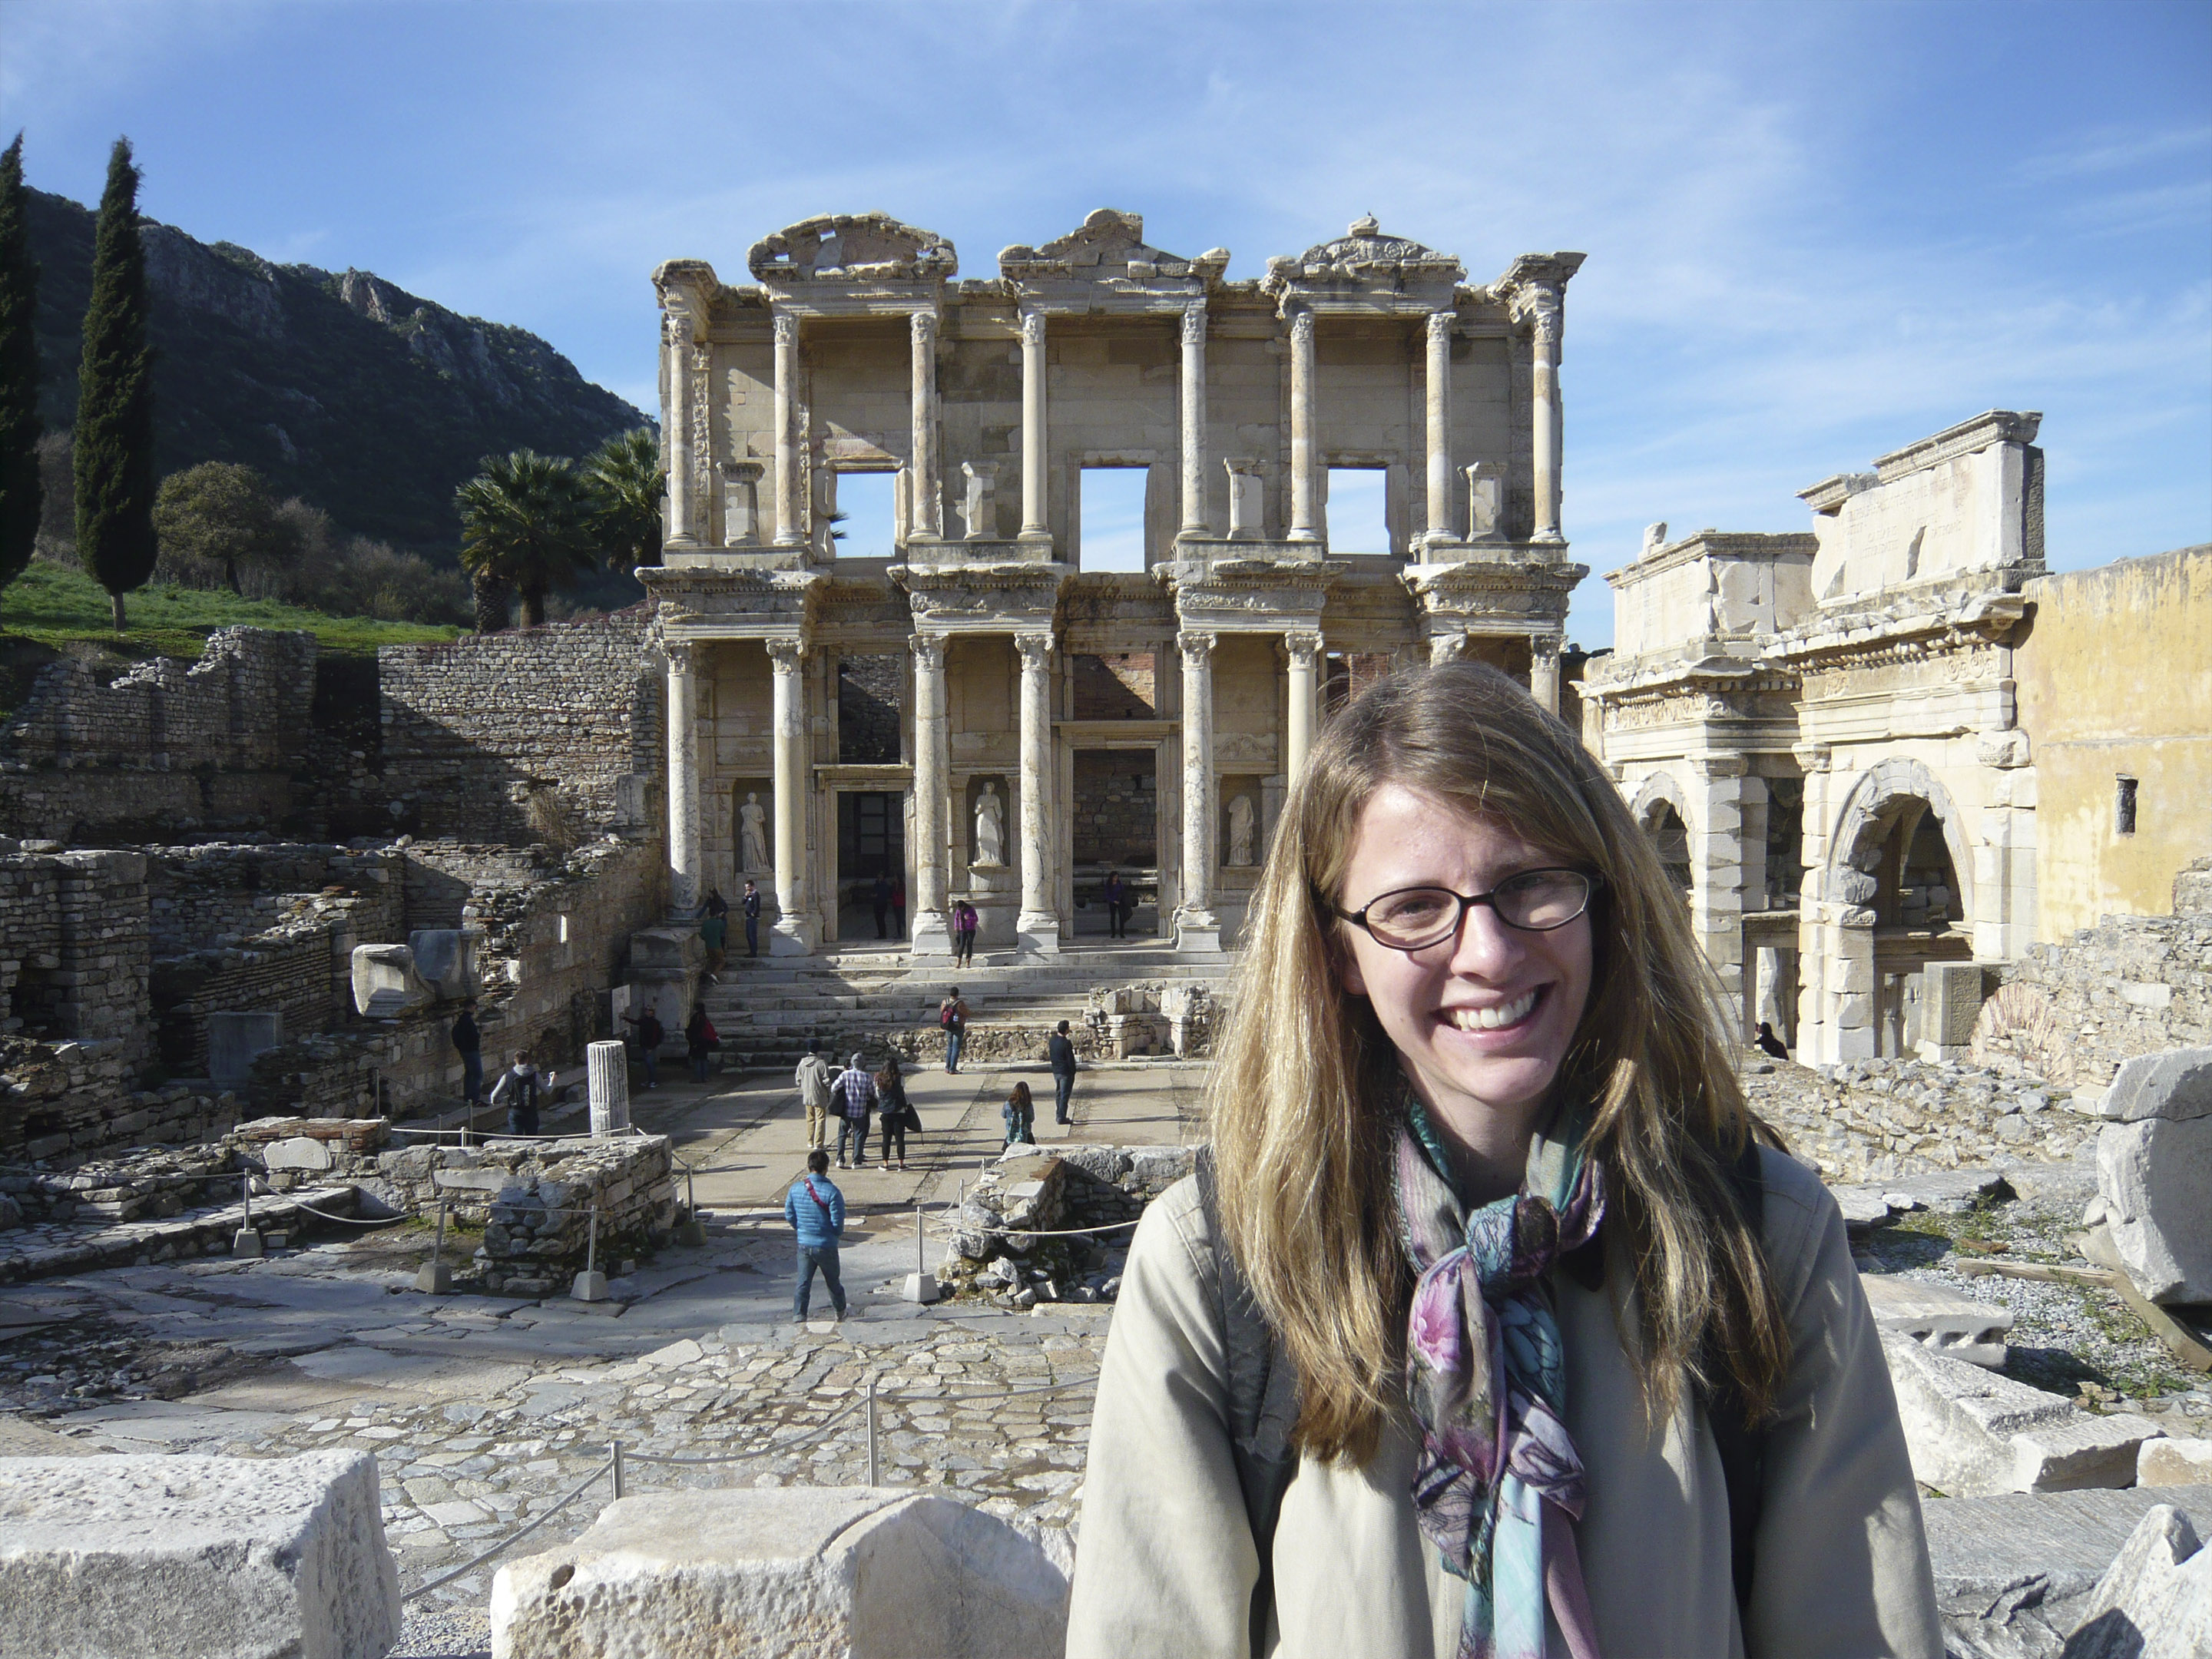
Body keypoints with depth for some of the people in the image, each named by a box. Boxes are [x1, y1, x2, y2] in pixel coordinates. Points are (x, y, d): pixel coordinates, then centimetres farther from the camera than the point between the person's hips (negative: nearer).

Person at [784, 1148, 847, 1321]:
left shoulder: (795, 1188, -6)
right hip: (826, 1245, -2)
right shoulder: (831, 1192, -19)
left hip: (804, 1244, 2)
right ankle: (841, 1311, 35)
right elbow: (837, 1221, -17)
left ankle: (799, 1314, 3)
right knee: (833, 1281, 17)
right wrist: (839, 1234, 6)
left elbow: (789, 1215, 3)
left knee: (803, 1282, 9)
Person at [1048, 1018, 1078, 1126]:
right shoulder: (1066, 1043, -21)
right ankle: (1061, 1118, 2)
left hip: (1055, 1071, 7)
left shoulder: (1052, 1040, 1)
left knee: (1058, 1094, 19)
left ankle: (1058, 1116, 26)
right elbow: (1070, 1059, -17)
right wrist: (1073, 1073, -7)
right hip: (1065, 1072, -7)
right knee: (1064, 1095, 1)